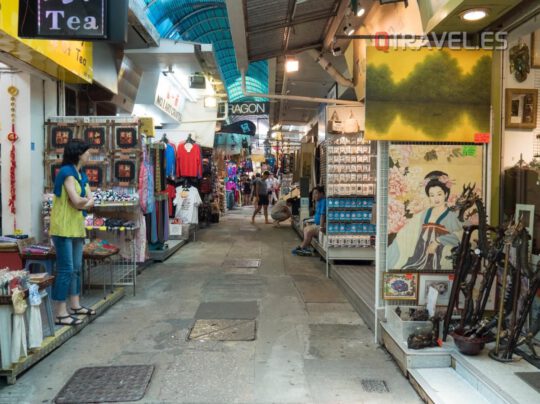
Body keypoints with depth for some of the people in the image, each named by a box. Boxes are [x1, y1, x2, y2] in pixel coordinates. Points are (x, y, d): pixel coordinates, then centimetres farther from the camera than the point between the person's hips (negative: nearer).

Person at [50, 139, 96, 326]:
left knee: (76, 267, 15)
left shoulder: (82, 174, 13)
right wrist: (86, 200, -1)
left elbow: (91, 201, 7)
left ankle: (75, 305, 27)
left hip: (77, 226, 9)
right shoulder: (66, 172, -14)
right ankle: (61, 314, -1)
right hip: (64, 227, -9)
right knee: (66, 269, -7)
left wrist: (83, 202, -13)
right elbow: (77, 201, -22)